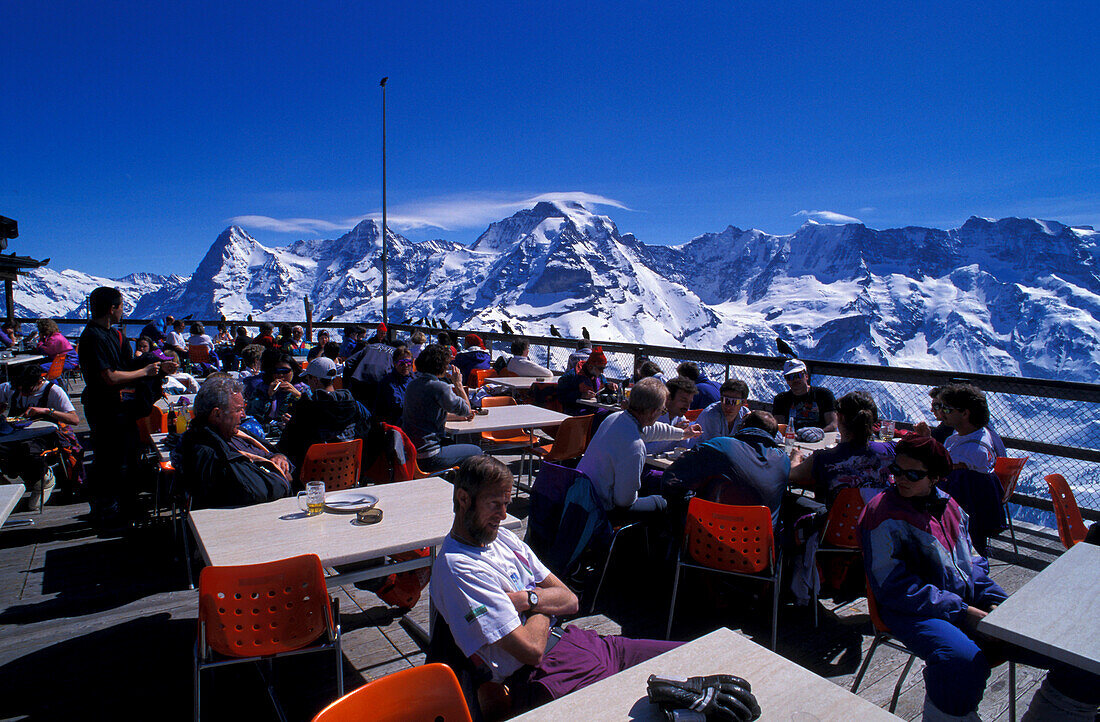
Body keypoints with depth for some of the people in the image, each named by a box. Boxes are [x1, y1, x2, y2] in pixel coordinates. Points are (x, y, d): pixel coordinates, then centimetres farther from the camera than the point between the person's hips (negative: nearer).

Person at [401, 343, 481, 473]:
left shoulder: (413, 384, 9)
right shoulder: (439, 387, -19)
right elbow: (466, 410, -9)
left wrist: (457, 417, 20)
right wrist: (458, 384, 1)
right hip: (428, 459, -9)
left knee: (452, 443, 32)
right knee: (476, 451, 7)